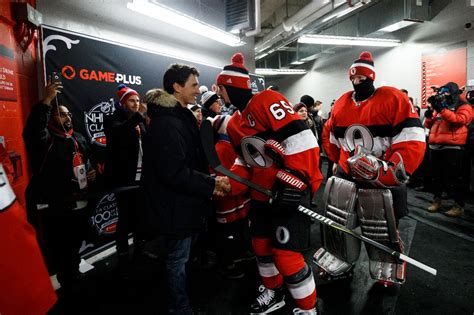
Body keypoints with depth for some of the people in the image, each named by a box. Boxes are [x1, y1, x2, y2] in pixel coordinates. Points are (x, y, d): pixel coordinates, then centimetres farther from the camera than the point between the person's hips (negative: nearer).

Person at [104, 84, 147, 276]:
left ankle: (139, 252, 30)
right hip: (124, 178, -5)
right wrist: (139, 115, -36)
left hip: (141, 177, 5)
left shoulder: (140, 123, 14)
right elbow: (118, 133, -26)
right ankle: (123, 259, 11)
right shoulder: (113, 120, -2)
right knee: (125, 219, -1)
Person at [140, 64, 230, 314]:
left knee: (177, 259, 24)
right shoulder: (167, 124, -23)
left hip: (178, 203, 11)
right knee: (177, 261, 7)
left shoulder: (177, 117, 12)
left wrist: (208, 183, 6)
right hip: (174, 207, -11)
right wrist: (211, 184, -20)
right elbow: (175, 173, -29)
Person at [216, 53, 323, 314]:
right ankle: (274, 293, 45)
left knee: (286, 255, -5)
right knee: (261, 246, 19)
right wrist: (231, 183, 1)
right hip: (262, 193, 9)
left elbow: (301, 140, -23)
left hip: (292, 190, -9)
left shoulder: (267, 101, -17)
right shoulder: (235, 124, 12)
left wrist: (294, 181, -24)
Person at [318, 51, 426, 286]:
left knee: (382, 232, 12)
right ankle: (338, 266, 33)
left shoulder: (393, 99, -12)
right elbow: (330, 136, 19)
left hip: (382, 180, -4)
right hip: (346, 176, 5)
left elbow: (413, 142, -19)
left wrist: (388, 173, -25)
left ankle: (387, 276, 37)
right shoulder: (342, 104, 5)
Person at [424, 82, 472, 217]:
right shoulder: (439, 108, 20)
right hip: (435, 147, 6)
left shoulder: (464, 107, 2)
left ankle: (459, 205, 2)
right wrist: (429, 116, 0)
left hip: (453, 148, -6)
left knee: (454, 177, -6)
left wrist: (442, 109, -21)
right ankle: (436, 200, 21)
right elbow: (429, 125, 20)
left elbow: (460, 120, -18)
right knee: (436, 175, 11)